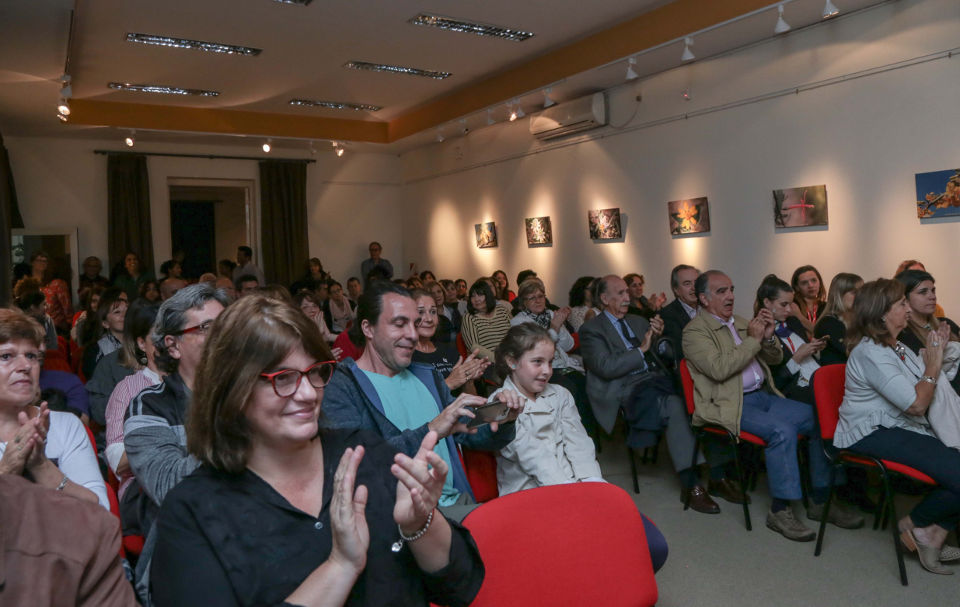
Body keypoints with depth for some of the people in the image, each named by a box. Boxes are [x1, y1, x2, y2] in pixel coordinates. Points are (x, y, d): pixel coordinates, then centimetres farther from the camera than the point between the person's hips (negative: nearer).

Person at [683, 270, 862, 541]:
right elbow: (718, 369, -21)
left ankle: (820, 500, 3)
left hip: (763, 394, 8)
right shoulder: (695, 331, -5)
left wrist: (769, 338, 0)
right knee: (782, 430, -30)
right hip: (729, 404, -8)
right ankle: (780, 511, -17)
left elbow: (775, 359, 22)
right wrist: (753, 340, -14)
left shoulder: (741, 322, 19)